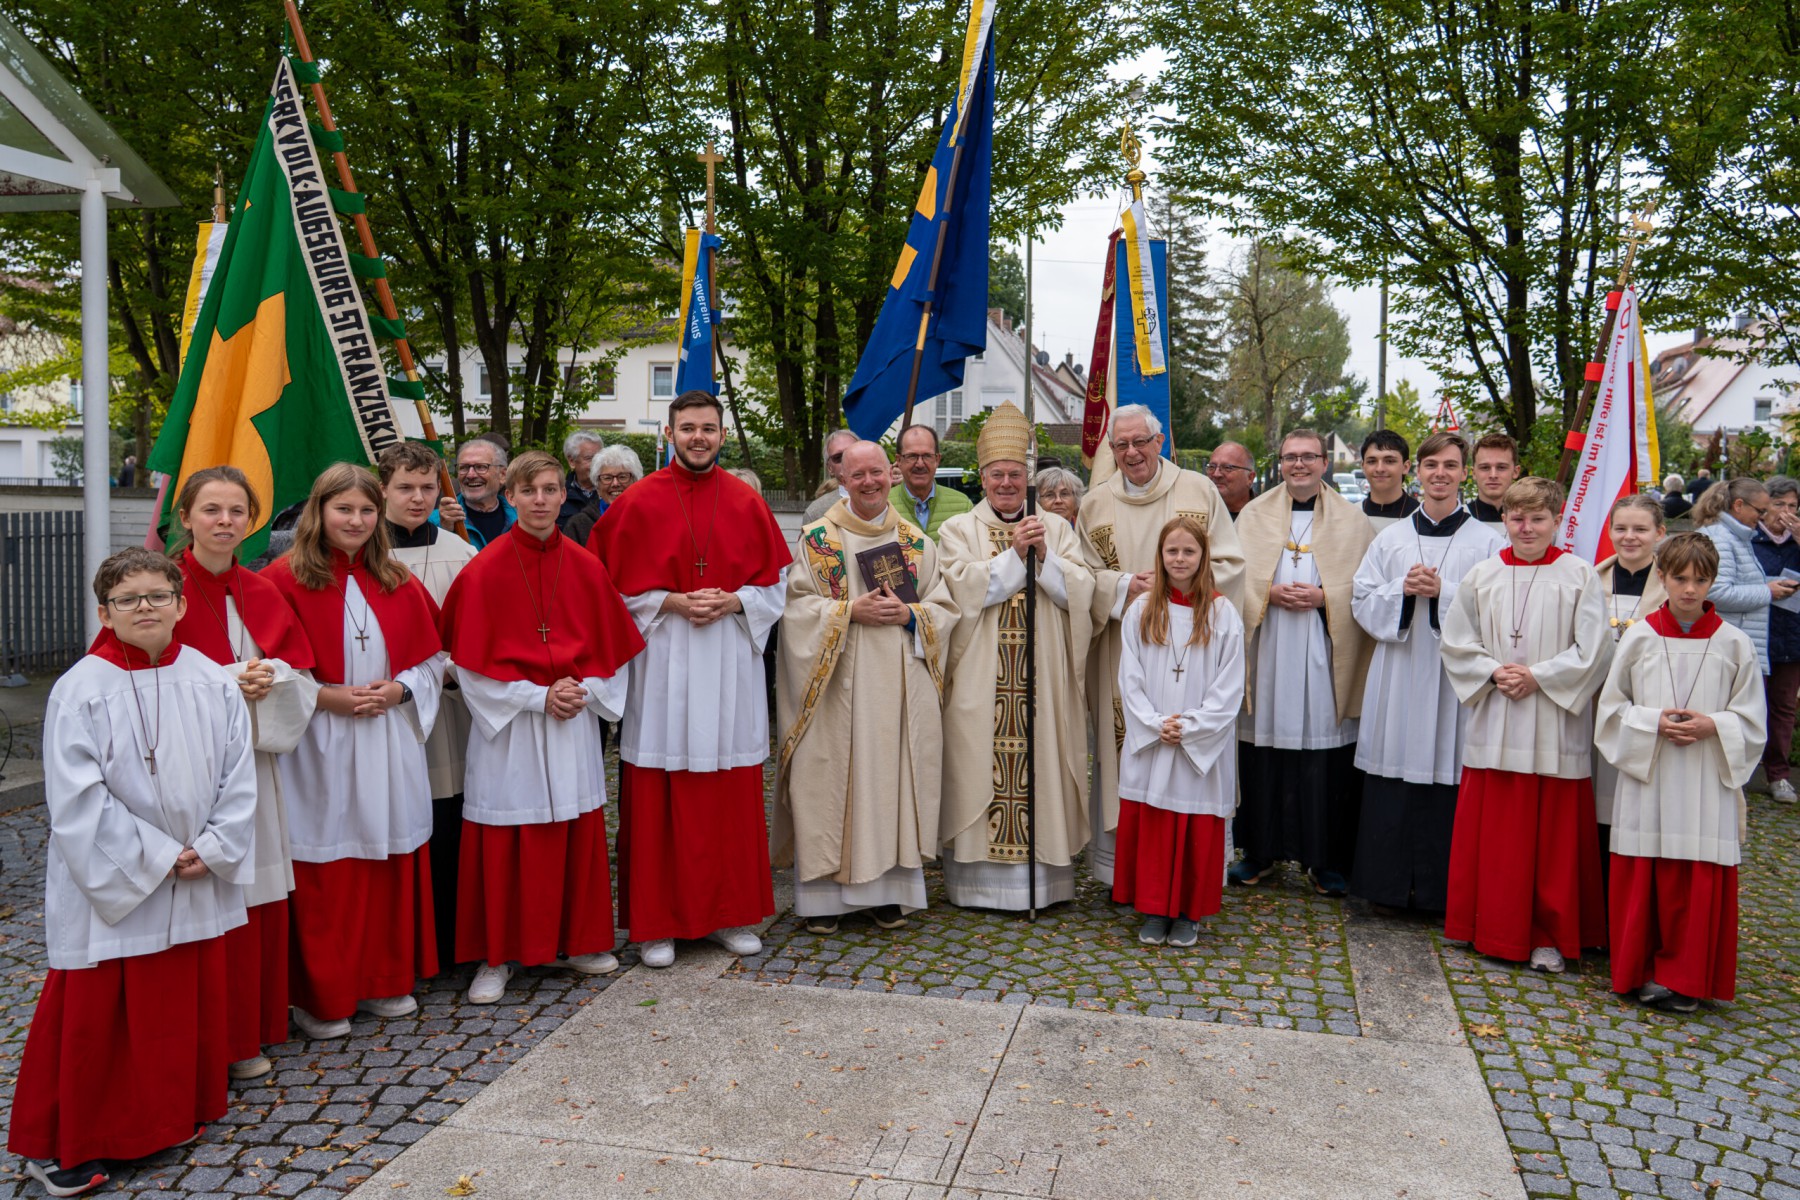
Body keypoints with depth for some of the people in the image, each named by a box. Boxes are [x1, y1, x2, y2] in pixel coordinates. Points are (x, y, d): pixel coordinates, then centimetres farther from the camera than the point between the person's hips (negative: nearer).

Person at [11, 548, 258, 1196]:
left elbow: (239, 779, 0)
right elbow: (78, 800, -15)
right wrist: (156, 858, -15)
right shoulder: (81, 689, -11)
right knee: (93, 1013, 6)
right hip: (110, 885, -3)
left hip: (200, 883, 4)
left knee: (193, 1001, 15)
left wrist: (211, 851, -10)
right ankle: (57, 1146, 24)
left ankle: (180, 1114, 36)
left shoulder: (213, 682, -1)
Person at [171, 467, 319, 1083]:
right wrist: (227, 682, -17)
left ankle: (249, 1036, 21)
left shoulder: (262, 594, 10)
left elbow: (301, 671, 9)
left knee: (258, 900, 8)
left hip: (253, 761, 5)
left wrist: (269, 677, -11)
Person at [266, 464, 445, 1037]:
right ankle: (321, 996, 15)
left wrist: (398, 689, -7)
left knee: (390, 863, 9)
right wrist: (327, 696, -16)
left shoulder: (399, 583, 10)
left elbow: (431, 659, 12)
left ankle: (384, 980, 25)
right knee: (323, 873, 1)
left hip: (389, 743, 4)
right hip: (319, 748, -4)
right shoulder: (284, 579, -5)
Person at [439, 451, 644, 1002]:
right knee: (505, 842, 3)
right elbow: (472, 666, -8)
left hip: (574, 727, 3)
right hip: (507, 729, -3)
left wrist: (585, 690, -8)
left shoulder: (586, 569, 3)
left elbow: (611, 650, 8)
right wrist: (538, 696, -14)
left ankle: (578, 941, 27)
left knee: (577, 833, 10)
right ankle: (497, 956, 17)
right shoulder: (484, 571, -8)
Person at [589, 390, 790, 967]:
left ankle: (731, 913, 20)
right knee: (659, 795, 1)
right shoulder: (638, 502, 1)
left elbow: (775, 584, 9)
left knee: (732, 792, 7)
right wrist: (672, 602, -13)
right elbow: (617, 589, 1)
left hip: (731, 662, 2)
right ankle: (659, 922, 12)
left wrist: (732, 602, -9)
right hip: (663, 664, -2)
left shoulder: (746, 502, 7)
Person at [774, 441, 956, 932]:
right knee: (831, 781, -2)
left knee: (893, 777, 4)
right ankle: (823, 893, 7)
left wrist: (907, 613, -10)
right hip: (837, 683, -2)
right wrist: (852, 610, -16)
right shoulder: (818, 538, 3)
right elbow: (798, 605, -3)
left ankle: (889, 890, 14)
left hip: (900, 684, 2)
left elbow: (945, 607, 9)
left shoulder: (917, 541, 10)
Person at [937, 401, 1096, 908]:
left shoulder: (1056, 528, 12)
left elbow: (1079, 591, 1)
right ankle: (978, 876, 9)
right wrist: (1014, 554, -13)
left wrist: (1044, 556, -13)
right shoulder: (959, 529, 5)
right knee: (981, 765, -1)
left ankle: (1043, 877, 13)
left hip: (1042, 675, 2)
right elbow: (963, 590, -10)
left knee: (1041, 764, 3)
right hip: (981, 679, -2)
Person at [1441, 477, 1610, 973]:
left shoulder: (1579, 574, -2)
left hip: (1555, 726, -2)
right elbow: (1457, 642, 8)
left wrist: (1537, 677, -12)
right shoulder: (1482, 576, 5)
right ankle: (1491, 927, 21)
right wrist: (1493, 673, -7)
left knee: (1553, 833, 3)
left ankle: (1549, 935, 16)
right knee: (1491, 830, 7)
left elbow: (1593, 649, -6)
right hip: (1493, 723, 2)